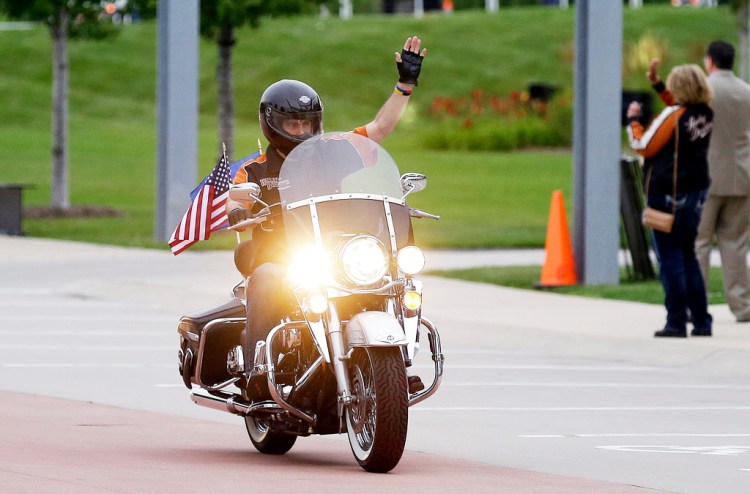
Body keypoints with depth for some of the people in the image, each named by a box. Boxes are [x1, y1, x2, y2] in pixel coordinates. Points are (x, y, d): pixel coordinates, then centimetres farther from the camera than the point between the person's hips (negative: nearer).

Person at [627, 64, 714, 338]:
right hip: (696, 191, 7)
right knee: (688, 257, 15)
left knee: (670, 259, -2)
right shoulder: (705, 114, 3)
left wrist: (633, 120, 2)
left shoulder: (672, 115, -17)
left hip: (667, 194, -7)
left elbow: (643, 146, -12)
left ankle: (677, 323, -4)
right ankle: (701, 322, 13)